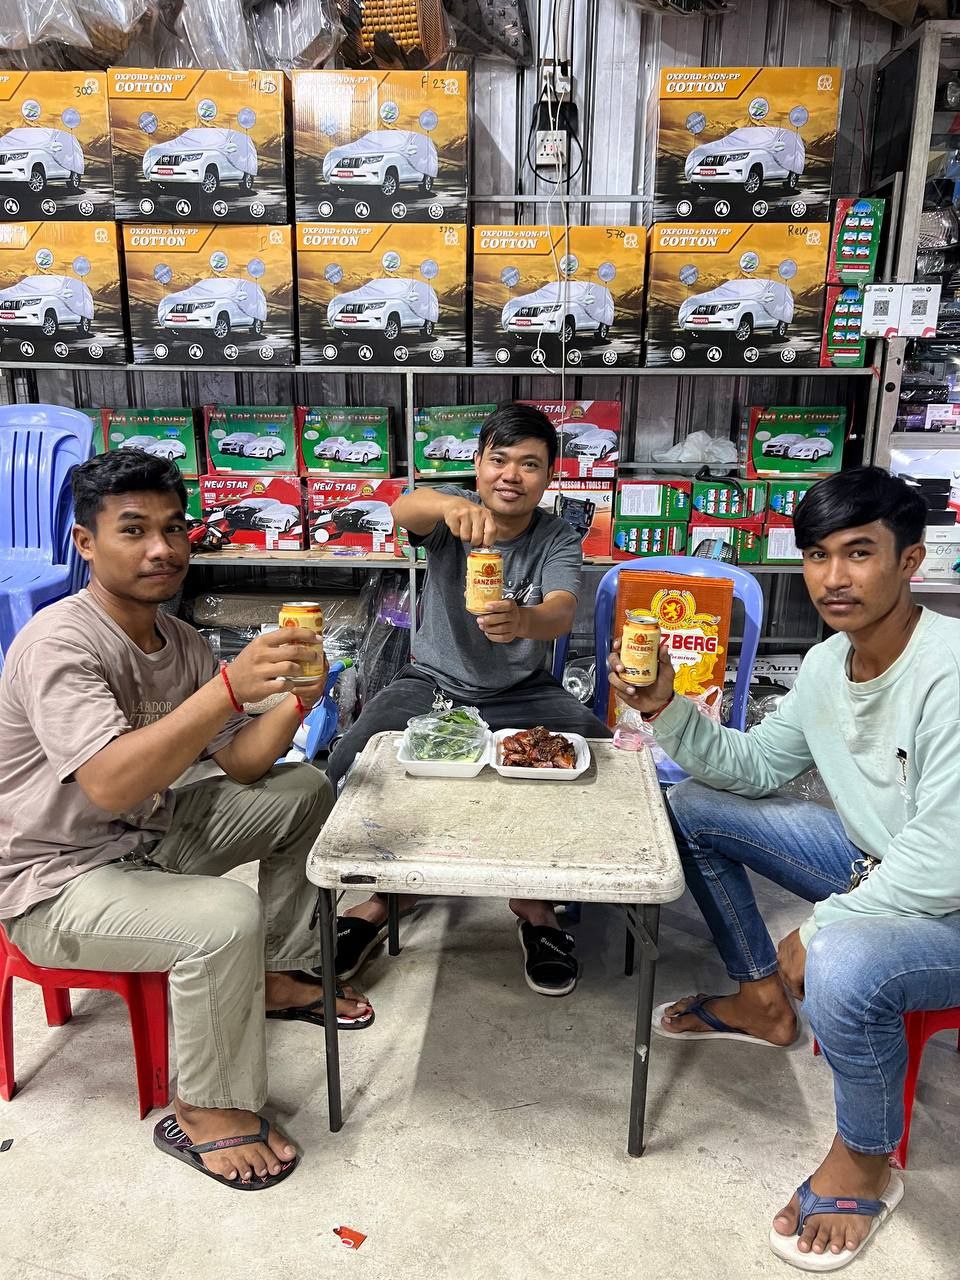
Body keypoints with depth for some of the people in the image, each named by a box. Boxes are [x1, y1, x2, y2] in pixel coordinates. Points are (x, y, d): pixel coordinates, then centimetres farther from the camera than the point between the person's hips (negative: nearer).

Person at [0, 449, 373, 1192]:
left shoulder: (181, 642, 0)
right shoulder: (61, 643, -25)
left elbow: (242, 763, 0)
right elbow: (109, 785, -39)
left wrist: (294, 701, -19)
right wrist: (232, 686, -45)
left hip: (149, 836, 9)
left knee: (306, 791, 8)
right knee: (226, 916, -32)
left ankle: (282, 978, 21)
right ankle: (206, 1115, -5)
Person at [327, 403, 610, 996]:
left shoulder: (559, 540, -7)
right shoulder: (449, 510, -8)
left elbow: (562, 615, -27)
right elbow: (404, 508, -34)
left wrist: (522, 619, -52)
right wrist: (452, 504, -58)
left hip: (524, 692, 1)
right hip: (433, 682, 0)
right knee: (350, 769, -23)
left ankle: (536, 900, 0)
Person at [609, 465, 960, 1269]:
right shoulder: (827, 663, -4)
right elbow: (758, 765, 5)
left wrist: (818, 929, -19)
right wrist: (668, 710, -11)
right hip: (877, 863, 8)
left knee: (844, 967, -39)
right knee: (695, 807, 6)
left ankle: (865, 1162, -3)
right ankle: (762, 1002, 23)